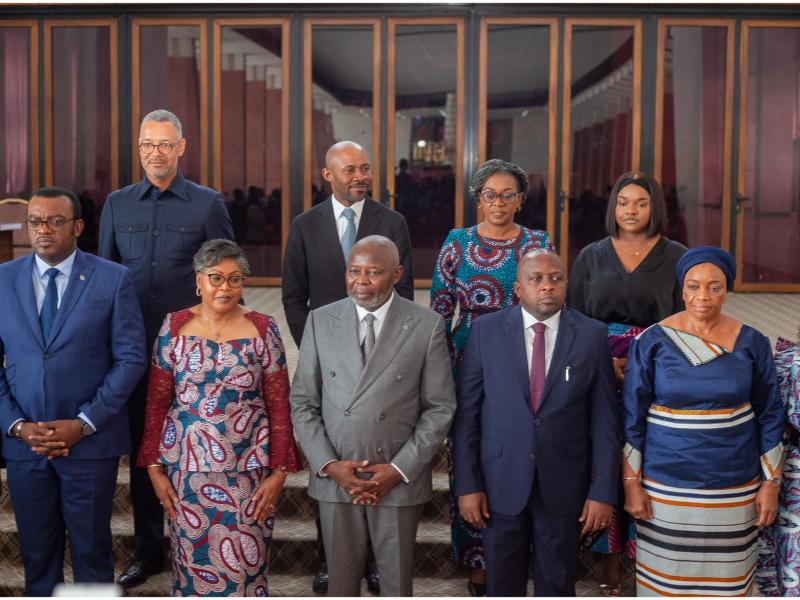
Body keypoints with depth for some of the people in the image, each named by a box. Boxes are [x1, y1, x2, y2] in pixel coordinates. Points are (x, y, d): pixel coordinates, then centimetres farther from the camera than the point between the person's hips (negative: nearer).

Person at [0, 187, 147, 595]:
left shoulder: (113, 279, -4)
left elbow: (131, 358, -6)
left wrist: (84, 424, -12)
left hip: (90, 441, -2)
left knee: (91, 549, 10)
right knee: (36, 550, 14)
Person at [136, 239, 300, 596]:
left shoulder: (263, 330, -1)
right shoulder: (174, 327, 1)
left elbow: (279, 406, -1)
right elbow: (156, 403, 4)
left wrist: (279, 472, -4)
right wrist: (154, 467, 0)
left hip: (248, 471, -1)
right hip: (187, 470, 1)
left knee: (244, 565, 5)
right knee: (193, 562, 11)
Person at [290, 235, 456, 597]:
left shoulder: (427, 326, -3)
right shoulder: (320, 321, 2)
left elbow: (439, 408, -2)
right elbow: (302, 403, 3)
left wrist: (400, 469, -9)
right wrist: (328, 465, -7)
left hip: (399, 479, -1)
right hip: (333, 478, 2)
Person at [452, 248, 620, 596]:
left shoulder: (592, 335, -3)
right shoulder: (486, 330, -4)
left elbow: (605, 421, -2)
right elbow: (466, 412, -3)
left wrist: (603, 491, -5)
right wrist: (467, 484, -6)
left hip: (563, 485, 0)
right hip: (501, 482, 0)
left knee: (557, 586, 14)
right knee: (501, 585, 15)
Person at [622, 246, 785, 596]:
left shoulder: (752, 343, -1)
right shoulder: (652, 342, -5)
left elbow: (770, 416, 5)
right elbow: (631, 418, -2)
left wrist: (770, 483, 3)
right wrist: (631, 483, -3)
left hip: (734, 489, 1)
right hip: (666, 486, -1)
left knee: (725, 581, 9)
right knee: (664, 579, 7)